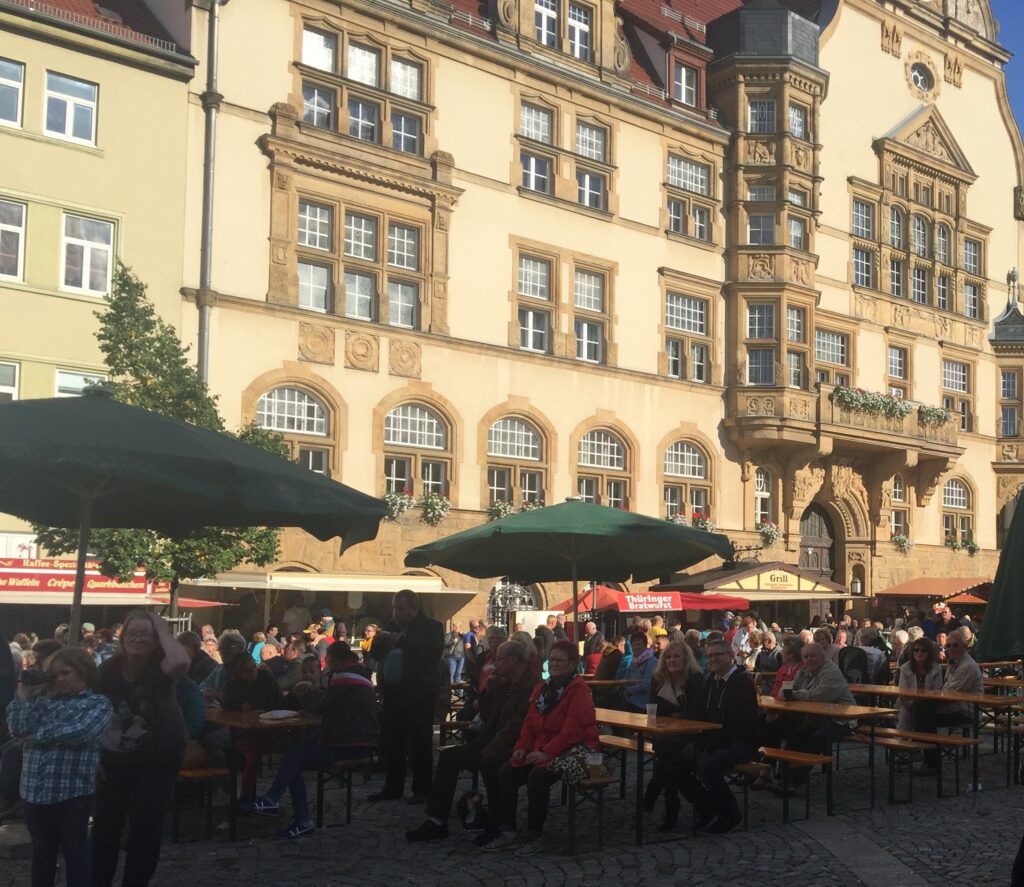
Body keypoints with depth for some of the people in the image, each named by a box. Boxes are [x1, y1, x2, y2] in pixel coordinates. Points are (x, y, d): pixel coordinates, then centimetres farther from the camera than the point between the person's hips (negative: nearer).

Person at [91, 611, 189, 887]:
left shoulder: (159, 668, -18)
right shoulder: (108, 670, -9)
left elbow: (181, 662, -44)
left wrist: (163, 630, -31)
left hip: (157, 759, -3)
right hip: (114, 759, 3)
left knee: (145, 825, 2)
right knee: (105, 823, 15)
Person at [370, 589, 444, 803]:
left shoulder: (431, 627, -4)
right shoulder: (392, 626, 15)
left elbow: (434, 652, -20)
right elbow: (376, 654, 18)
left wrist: (403, 641, -23)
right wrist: (379, 640, -4)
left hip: (418, 695, -6)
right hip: (392, 693, 6)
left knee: (420, 744, 0)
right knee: (390, 743, 10)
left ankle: (421, 789, 9)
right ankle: (392, 787, 21)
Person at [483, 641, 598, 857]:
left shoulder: (578, 689, -10)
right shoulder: (542, 688, 15)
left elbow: (572, 729, -19)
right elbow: (529, 723, 15)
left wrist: (547, 752, -25)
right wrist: (522, 747, -3)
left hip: (571, 750, -8)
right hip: (541, 749, 8)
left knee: (537, 777, -32)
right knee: (505, 773, -13)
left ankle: (535, 836, -17)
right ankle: (507, 832, -6)